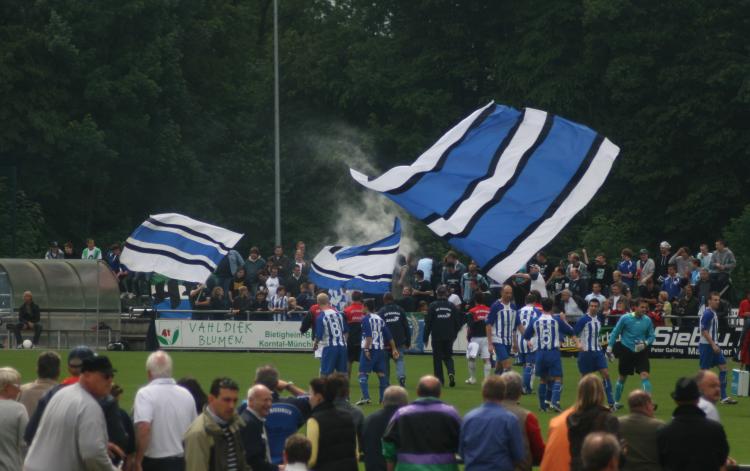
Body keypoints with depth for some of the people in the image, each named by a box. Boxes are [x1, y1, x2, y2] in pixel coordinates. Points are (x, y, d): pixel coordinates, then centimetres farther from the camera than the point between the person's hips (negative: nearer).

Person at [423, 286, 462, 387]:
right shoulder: (452, 306, 3)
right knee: (448, 357, 13)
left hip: (437, 337, -2)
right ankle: (451, 372, -14)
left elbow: (428, 323, -5)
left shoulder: (433, 306, -4)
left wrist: (425, 338, 2)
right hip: (449, 337, 2)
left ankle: (439, 380, 4)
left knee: (437, 358, 7)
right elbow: (458, 323, 7)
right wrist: (454, 335, 21)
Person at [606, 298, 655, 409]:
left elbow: (651, 336, 9)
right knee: (622, 378, 10)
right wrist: (609, 348, -1)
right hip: (626, 350, -1)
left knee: (645, 375, -16)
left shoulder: (647, 320, -1)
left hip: (641, 351, 1)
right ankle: (616, 402, 27)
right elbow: (615, 332, 0)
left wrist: (645, 343, -12)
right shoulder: (625, 318, -9)